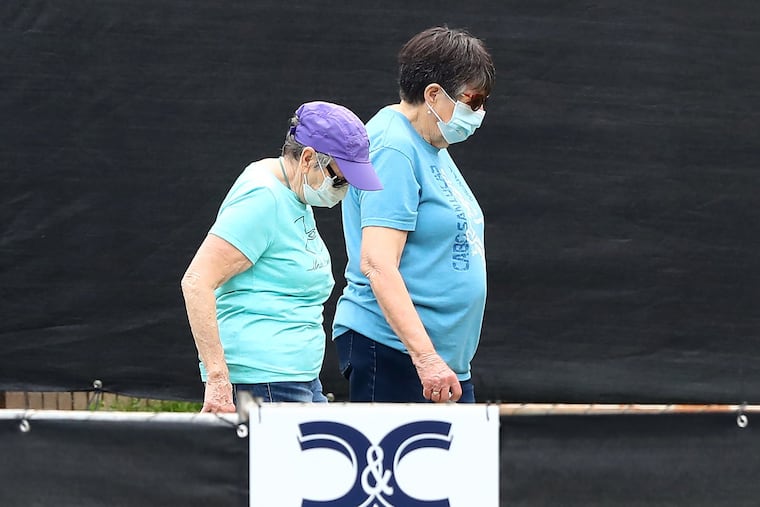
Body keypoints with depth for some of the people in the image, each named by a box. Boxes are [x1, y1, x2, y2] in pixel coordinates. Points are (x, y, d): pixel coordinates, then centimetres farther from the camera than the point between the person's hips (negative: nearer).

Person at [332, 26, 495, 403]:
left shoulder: (432, 148, 17)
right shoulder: (393, 150, -15)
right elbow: (377, 265, -24)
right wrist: (426, 356, -29)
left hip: (445, 357, 10)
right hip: (391, 352, -10)